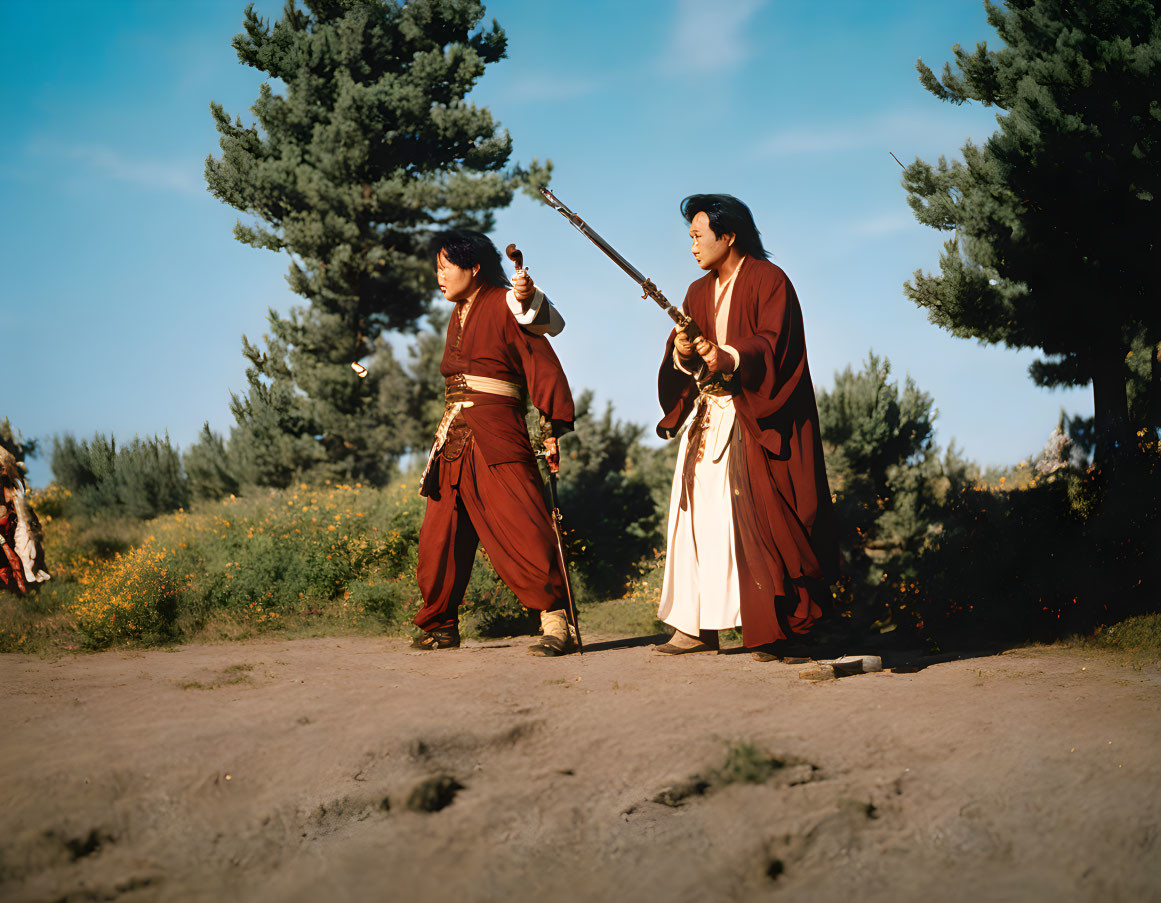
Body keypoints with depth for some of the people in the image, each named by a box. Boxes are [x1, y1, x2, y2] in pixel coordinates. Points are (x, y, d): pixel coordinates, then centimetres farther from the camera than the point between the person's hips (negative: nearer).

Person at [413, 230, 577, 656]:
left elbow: (551, 324, -16)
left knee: (522, 528, -16)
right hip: (454, 438, 8)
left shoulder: (503, 306, -3)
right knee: (440, 536, 10)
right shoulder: (458, 317, 22)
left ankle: (556, 621, -14)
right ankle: (440, 625, 23)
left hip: (496, 436, -8)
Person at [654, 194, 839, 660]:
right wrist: (683, 354, -13)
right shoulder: (699, 293, 18)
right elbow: (677, 360, 10)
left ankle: (770, 629, -9)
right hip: (706, 419, 7)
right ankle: (696, 626, 4)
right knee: (697, 513, 1)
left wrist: (731, 357, -32)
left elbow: (774, 344, -16)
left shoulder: (768, 281, -3)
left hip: (756, 422, -7)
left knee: (754, 520, -11)